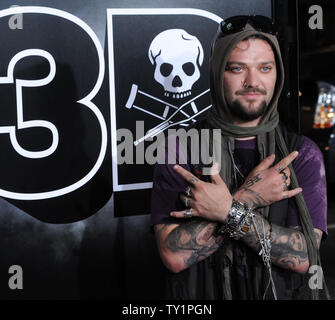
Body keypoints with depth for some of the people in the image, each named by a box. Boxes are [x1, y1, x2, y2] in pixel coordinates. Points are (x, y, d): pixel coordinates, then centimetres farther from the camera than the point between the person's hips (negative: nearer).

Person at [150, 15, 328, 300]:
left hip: (281, 293, 0)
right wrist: (247, 199, -13)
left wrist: (228, 212, -15)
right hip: (200, 300, 0)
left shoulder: (303, 153, 1)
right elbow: (175, 255, -11)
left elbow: (303, 258, -9)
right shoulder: (180, 149, -2)